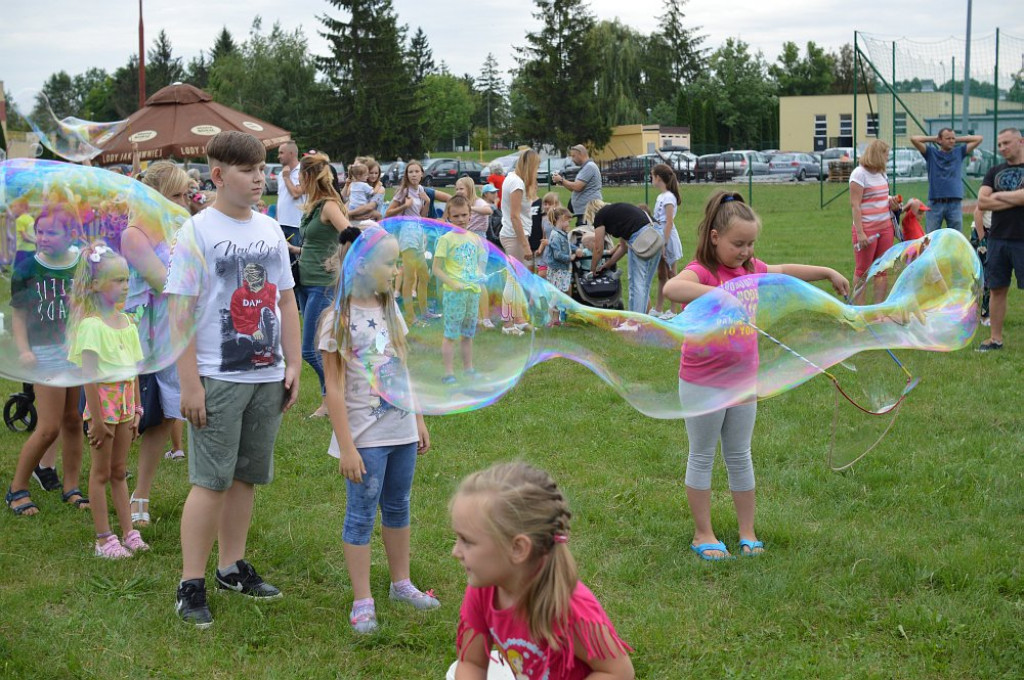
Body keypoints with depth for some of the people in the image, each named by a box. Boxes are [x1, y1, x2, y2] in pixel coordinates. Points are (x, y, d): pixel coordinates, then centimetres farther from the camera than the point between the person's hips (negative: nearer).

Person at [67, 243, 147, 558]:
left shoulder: (126, 322, 7)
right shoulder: (91, 325, -14)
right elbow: (89, 376, -16)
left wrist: (136, 410, 12)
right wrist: (97, 419, -18)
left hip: (126, 401, 6)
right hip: (103, 400, -6)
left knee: (119, 471, 15)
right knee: (101, 472, 4)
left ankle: (128, 532, 20)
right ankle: (104, 539, 10)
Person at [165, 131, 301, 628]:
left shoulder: (270, 230, 9)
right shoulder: (197, 232, -9)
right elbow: (179, 311, -12)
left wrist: (293, 364, 10)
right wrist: (189, 383, -16)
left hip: (267, 377, 6)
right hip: (218, 378, -6)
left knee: (246, 475, 13)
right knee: (211, 481, -4)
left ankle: (232, 566, 25)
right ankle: (191, 585, 4)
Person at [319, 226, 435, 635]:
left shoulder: (391, 312, 7)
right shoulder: (340, 320, -13)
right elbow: (334, 389, -13)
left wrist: (419, 421, 15)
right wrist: (346, 447, -15)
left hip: (401, 431, 6)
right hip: (365, 437, -6)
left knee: (397, 508, 17)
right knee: (361, 516, 2)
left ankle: (401, 583, 32)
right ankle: (362, 602, 11)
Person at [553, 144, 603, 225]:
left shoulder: (589, 167, -12)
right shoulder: (585, 167, 22)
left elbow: (577, 187, -19)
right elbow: (574, 189, 22)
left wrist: (561, 180, -6)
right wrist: (562, 182, 7)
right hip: (582, 211, 11)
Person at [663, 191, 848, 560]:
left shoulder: (750, 269, 2)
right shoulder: (702, 272, -19)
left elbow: (785, 271, 23)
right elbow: (672, 288, -43)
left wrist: (829, 273, 28)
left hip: (743, 381, 6)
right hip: (702, 384, -6)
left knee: (740, 458, 15)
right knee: (702, 457, 9)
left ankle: (747, 533, 26)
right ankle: (703, 535, 19)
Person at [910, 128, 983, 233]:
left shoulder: (959, 152, 14)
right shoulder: (931, 153, 7)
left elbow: (979, 138, 11)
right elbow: (914, 139, -3)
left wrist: (958, 139, 12)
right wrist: (933, 139, 7)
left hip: (955, 203, 2)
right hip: (935, 203, -2)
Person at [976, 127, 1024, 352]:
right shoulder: (994, 172, 12)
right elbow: (982, 202, -1)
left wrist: (999, 195, -5)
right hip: (998, 239, 4)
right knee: (997, 289, 8)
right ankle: (995, 338, 15)